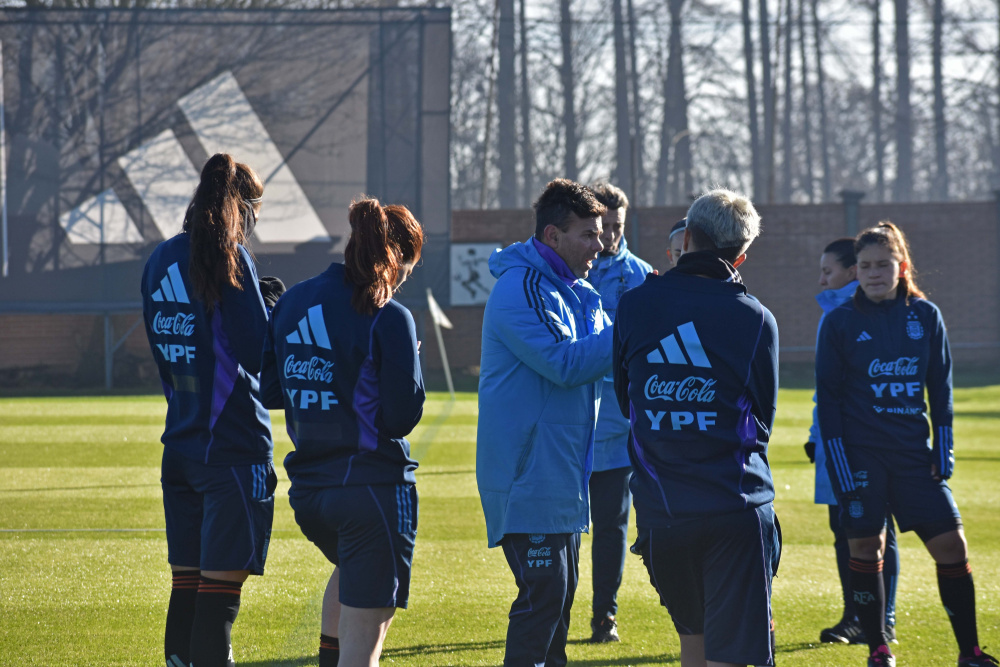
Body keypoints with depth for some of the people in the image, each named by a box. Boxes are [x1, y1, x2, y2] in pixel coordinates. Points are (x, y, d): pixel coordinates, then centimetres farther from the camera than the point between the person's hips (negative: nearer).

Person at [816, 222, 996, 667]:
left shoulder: (925, 316, 5)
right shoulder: (840, 322, -2)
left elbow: (941, 389, 10)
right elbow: (828, 398, -1)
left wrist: (943, 452, 3)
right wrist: (839, 466, -8)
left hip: (915, 453, 2)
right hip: (860, 454, -2)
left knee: (951, 544, -4)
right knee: (865, 547, 0)